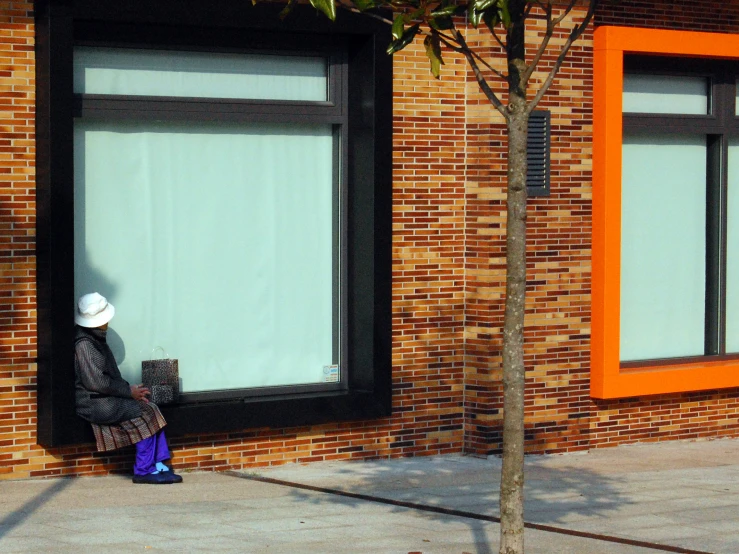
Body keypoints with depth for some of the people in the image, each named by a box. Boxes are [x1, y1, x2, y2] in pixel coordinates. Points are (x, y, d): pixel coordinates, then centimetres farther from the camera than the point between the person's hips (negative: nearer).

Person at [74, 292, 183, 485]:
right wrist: (129, 391, -13)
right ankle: (143, 471, -13)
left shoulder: (96, 340, 17)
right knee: (143, 413, -18)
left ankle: (160, 465, -9)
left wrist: (130, 389, 5)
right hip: (93, 404, -10)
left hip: (107, 400, 10)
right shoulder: (84, 344, -16)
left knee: (151, 409, -5)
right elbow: (96, 382, -21)